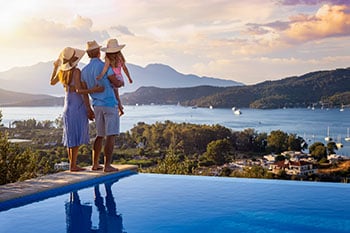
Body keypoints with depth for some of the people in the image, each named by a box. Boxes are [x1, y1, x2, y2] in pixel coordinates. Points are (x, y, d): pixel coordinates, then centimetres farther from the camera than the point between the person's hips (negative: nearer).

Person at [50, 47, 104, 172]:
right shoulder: (76, 71, -15)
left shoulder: (61, 71, 5)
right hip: (78, 106, -7)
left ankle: (72, 164, 18)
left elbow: (52, 82, 24)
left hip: (67, 107, 7)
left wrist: (55, 67, 34)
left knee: (71, 136, 12)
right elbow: (78, 90, -21)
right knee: (77, 137, -3)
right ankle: (73, 165, -2)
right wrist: (93, 90, -27)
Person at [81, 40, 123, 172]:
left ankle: (95, 164, 17)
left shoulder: (84, 71, 7)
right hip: (110, 104, -6)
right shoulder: (105, 67, -11)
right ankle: (107, 166, -6)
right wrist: (121, 82, 15)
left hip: (97, 105, 7)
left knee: (100, 135, 16)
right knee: (111, 136, -3)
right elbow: (116, 83, -7)